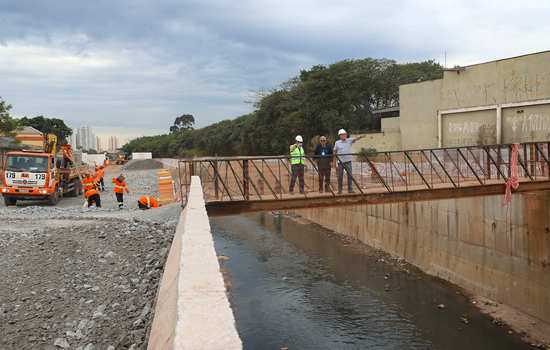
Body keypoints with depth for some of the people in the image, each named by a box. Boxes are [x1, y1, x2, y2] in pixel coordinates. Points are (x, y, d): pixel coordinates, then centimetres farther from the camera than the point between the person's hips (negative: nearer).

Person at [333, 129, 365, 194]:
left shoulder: (349, 140, 3)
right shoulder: (337, 143, 2)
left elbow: (355, 139, -17)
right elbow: (335, 152, 6)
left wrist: (360, 137, -39)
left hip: (348, 161, 1)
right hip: (340, 162, -1)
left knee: (350, 176, 1)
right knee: (340, 176, 3)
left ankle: (350, 189, 10)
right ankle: (339, 190, 12)